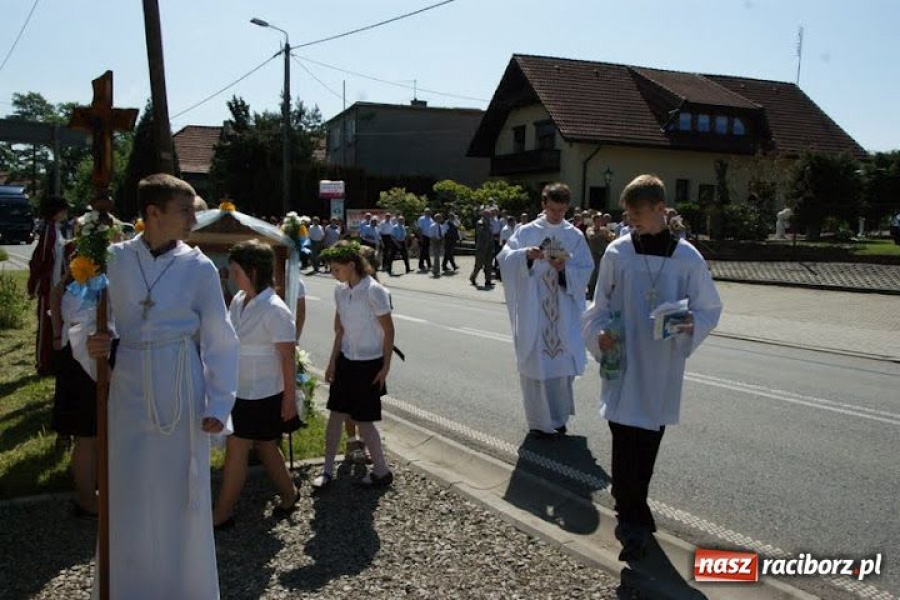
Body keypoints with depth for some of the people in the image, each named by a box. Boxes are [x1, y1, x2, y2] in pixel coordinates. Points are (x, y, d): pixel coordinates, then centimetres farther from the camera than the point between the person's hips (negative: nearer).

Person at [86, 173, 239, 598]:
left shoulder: (198, 267, -5)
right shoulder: (115, 259, -1)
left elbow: (219, 341, -3)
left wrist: (219, 403, -7)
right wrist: (93, 345, -12)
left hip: (180, 393, -1)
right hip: (130, 391, 1)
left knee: (181, 492, 7)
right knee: (130, 495, 9)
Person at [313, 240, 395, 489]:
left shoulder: (374, 291, -19)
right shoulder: (340, 291, 2)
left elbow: (389, 331, -13)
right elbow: (340, 330, 10)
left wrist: (385, 368, -11)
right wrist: (332, 362, 8)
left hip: (369, 364, -6)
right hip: (346, 360, 6)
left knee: (363, 421, 1)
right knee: (335, 414, 8)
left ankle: (382, 472, 19)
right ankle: (328, 470, 21)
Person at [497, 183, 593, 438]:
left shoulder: (575, 236, 6)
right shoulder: (527, 232, 1)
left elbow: (586, 271, 2)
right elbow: (504, 258, -9)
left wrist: (565, 269, -17)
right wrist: (525, 254, -28)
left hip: (564, 312, 2)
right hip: (533, 310, -2)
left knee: (562, 364, 7)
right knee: (535, 365, 0)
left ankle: (558, 417, 24)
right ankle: (539, 421, 12)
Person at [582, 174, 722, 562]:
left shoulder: (687, 258, -4)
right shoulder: (617, 253, -2)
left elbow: (710, 308, 3)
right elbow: (600, 305, 6)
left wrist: (691, 324, -18)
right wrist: (601, 332, -13)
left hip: (661, 368, 1)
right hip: (622, 364, 0)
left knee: (648, 444, 13)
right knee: (625, 444, -7)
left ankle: (632, 514, 33)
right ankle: (634, 519, 8)